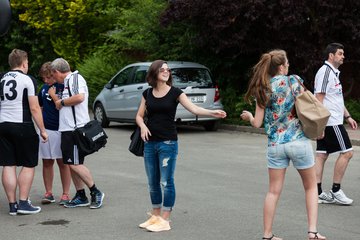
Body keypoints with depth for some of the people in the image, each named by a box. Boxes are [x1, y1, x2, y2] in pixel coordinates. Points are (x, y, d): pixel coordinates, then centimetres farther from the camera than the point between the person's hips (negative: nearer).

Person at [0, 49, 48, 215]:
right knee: (28, 166, 5)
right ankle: (23, 203, 0)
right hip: (22, 126, -5)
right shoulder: (27, 80, -6)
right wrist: (42, 130, -4)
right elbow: (34, 109, -10)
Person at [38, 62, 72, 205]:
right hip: (45, 129, 5)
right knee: (47, 162, 8)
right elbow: (38, 107, 22)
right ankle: (48, 193, 17)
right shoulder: (44, 89, 10)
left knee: (62, 162, 1)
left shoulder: (64, 87, -8)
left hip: (60, 130, -5)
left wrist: (55, 97, -18)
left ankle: (65, 194, 7)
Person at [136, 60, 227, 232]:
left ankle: (165, 220, 4)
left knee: (166, 182, -3)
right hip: (150, 143, 4)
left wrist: (213, 113, -28)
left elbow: (194, 109, -12)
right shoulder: (147, 94, 8)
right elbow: (139, 115, 13)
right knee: (153, 182, 10)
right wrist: (142, 126, -9)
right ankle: (155, 216, 23)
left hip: (168, 143, -4)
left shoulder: (175, 92, -4)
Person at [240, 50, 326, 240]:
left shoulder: (262, 90, 3)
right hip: (299, 141, -3)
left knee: (274, 191, 10)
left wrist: (249, 117, 24)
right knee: (311, 187, 14)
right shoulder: (292, 81, -6)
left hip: (275, 144, 3)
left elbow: (257, 124, 4)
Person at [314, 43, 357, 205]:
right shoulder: (325, 71, -13)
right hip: (331, 122, -10)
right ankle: (336, 191, 0)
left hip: (325, 124, 10)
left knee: (321, 155, 7)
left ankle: (317, 193, 9)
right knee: (346, 152, -6)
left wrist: (347, 116, 24)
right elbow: (319, 98, -18)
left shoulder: (333, 72, 19)